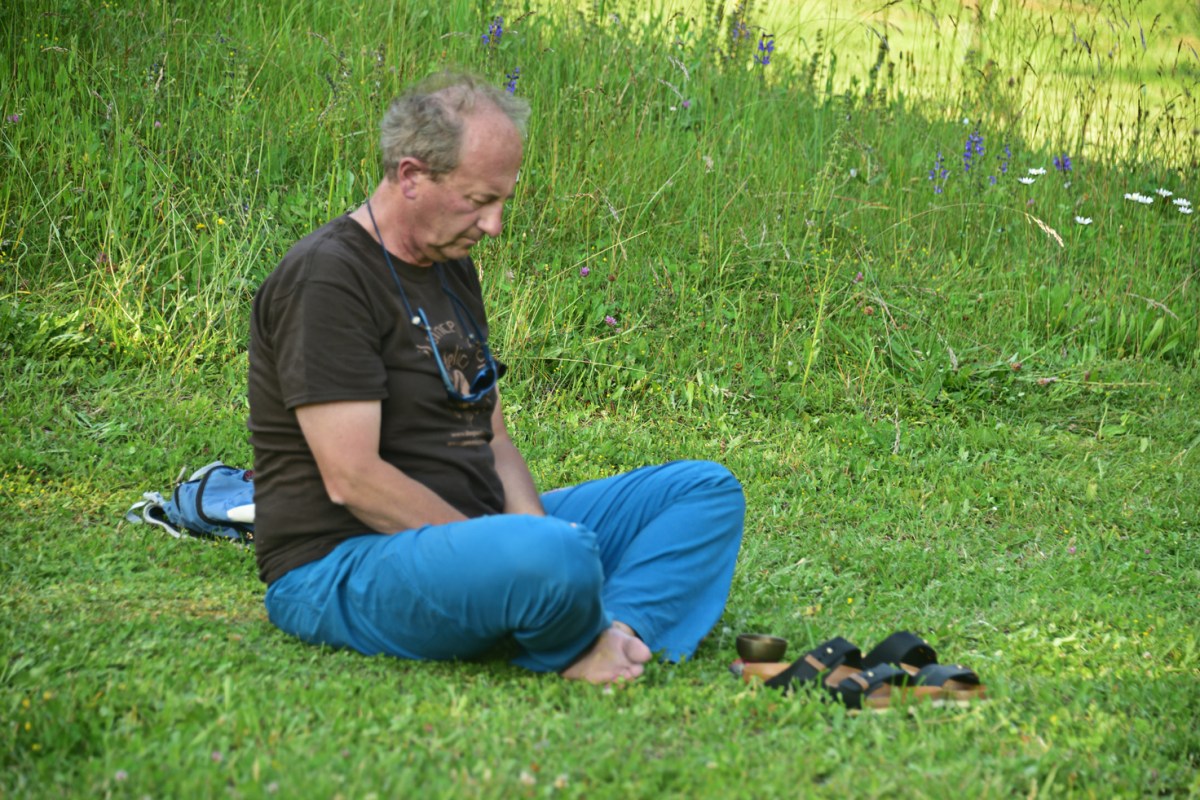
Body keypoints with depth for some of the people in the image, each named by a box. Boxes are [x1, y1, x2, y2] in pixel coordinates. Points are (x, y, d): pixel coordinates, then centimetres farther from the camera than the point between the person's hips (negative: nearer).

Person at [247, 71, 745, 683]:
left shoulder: (452, 267, 16)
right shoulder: (326, 279, -15)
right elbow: (353, 479, -21)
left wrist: (534, 525, -5)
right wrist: (517, 549, -19)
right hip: (344, 569, -10)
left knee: (707, 492, 4)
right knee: (560, 556, -40)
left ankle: (620, 631, -24)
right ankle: (577, 645, -5)